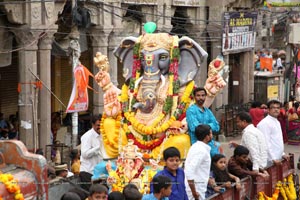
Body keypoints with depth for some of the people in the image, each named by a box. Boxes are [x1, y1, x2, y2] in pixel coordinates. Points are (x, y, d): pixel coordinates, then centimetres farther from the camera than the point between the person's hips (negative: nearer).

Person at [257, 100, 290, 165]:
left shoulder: (277, 122, 16)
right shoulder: (265, 123, -14)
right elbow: (266, 143, -19)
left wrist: (282, 154, 15)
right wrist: (273, 159, -21)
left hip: (277, 159, 9)